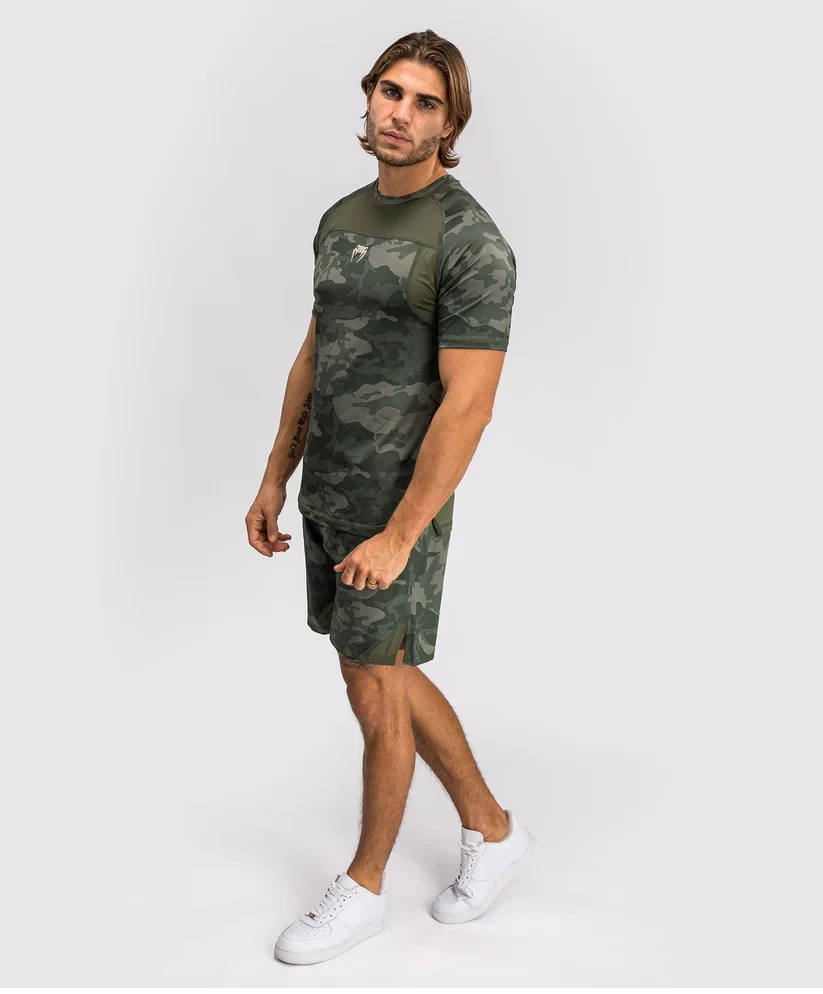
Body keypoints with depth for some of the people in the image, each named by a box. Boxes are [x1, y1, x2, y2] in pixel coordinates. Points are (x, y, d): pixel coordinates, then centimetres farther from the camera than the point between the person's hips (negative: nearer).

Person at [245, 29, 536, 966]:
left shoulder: (474, 242, -19)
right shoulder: (344, 220, 9)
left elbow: (468, 406, -22)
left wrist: (398, 538, -22)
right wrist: (273, 483, 12)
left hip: (399, 505, -8)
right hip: (330, 493, 9)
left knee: (376, 695, 3)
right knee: (387, 675, 16)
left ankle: (363, 884, 24)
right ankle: (491, 829, 33)